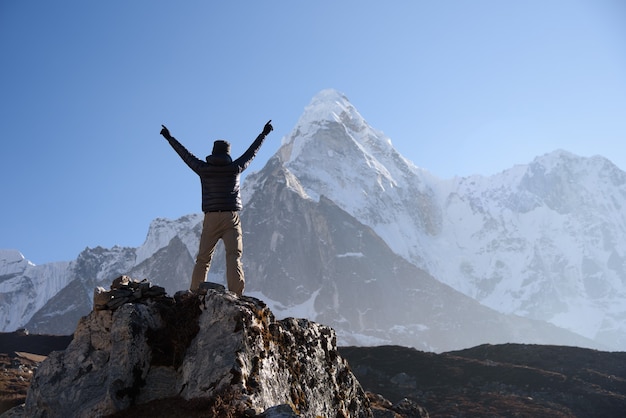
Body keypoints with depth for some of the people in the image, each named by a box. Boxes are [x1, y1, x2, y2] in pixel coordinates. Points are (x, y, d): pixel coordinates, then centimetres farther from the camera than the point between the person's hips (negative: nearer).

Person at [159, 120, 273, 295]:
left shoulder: (203, 169, 5)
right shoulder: (235, 168, 4)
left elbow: (186, 155, 17)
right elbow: (251, 152, 16)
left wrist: (169, 138, 30)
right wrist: (263, 134, 30)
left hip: (210, 218, 1)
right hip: (231, 217, -1)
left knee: (203, 258, 8)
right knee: (234, 256, -11)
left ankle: (194, 292, 8)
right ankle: (236, 294, -24)